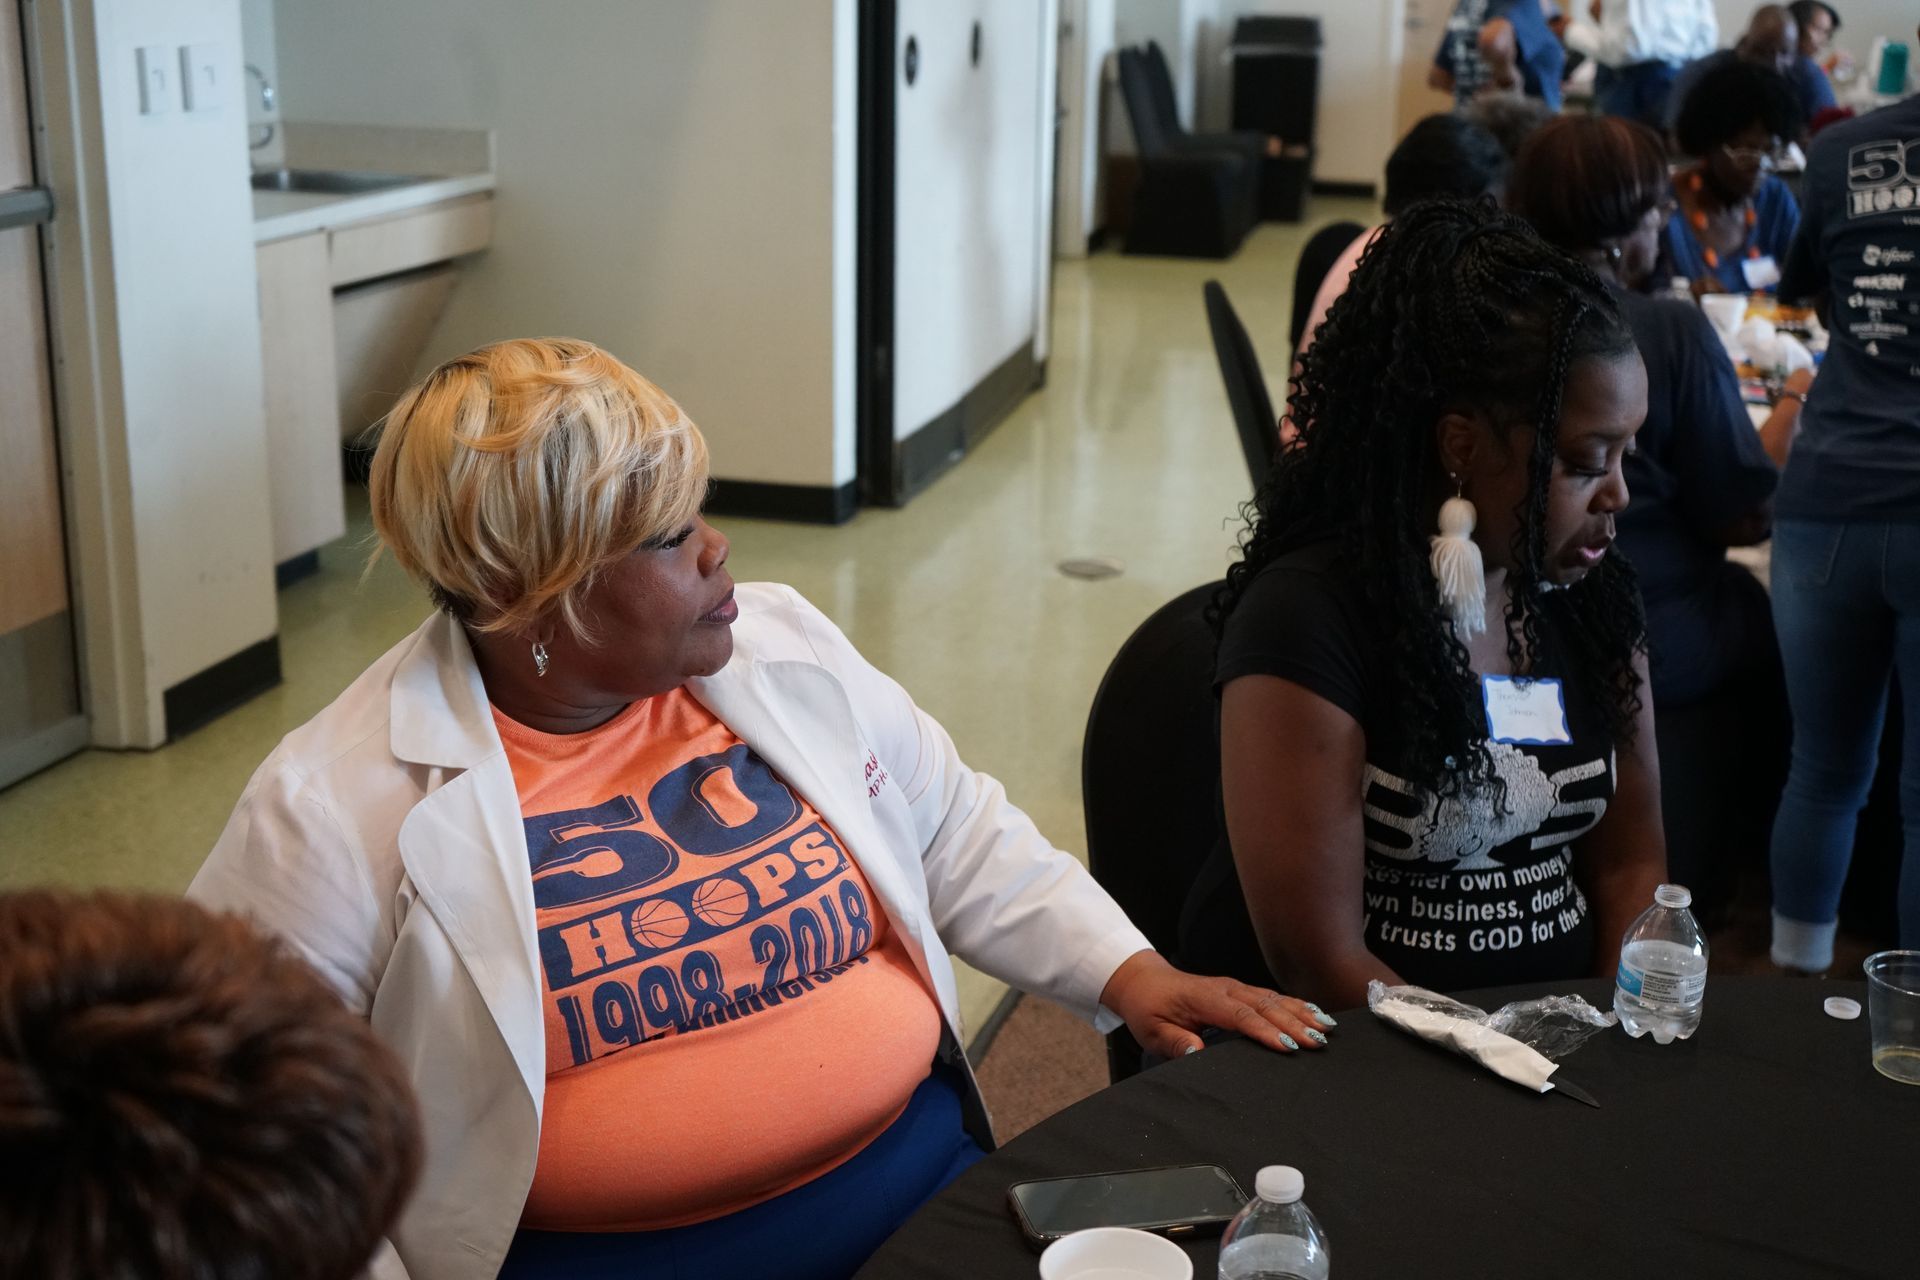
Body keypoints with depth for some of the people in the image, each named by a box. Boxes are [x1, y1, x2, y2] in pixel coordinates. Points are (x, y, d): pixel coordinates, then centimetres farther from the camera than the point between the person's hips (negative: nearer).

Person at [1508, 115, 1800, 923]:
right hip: (1637, 646, -5)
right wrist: (1797, 404, 7)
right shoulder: (1673, 333, -16)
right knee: (1772, 621, 23)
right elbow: (1747, 517, -10)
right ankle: (1694, 886, 34)